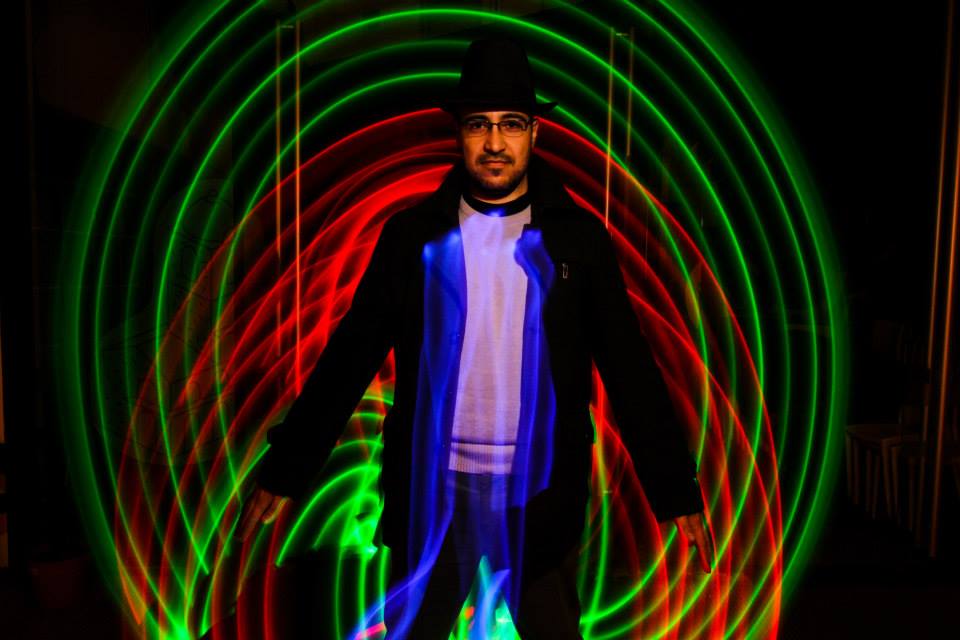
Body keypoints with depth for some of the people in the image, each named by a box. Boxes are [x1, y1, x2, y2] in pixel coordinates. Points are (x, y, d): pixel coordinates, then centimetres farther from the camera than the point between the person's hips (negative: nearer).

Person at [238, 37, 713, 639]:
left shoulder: (578, 236, -3)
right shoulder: (411, 233, -2)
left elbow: (630, 366, -3)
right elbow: (350, 356, -1)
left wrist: (676, 489, -5)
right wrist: (287, 470, -1)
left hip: (541, 495, 0)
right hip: (430, 491, 1)